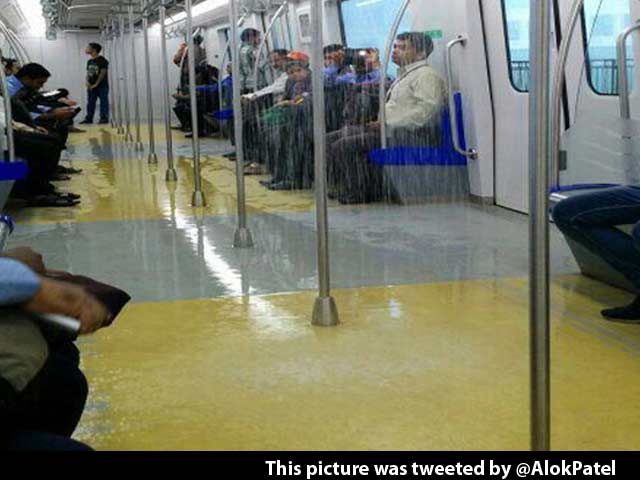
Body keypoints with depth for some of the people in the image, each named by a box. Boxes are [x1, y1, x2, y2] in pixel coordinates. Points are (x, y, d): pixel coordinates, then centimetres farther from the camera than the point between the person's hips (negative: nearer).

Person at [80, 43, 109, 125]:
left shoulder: (102, 60, -8)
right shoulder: (89, 61, 14)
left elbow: (103, 73, -12)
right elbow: (88, 73, 17)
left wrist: (96, 84, -14)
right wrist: (87, 82, -2)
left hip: (102, 86, -7)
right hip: (91, 86, 7)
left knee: (103, 103, -4)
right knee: (90, 103, 6)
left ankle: (104, 118, -2)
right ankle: (88, 119, 10)